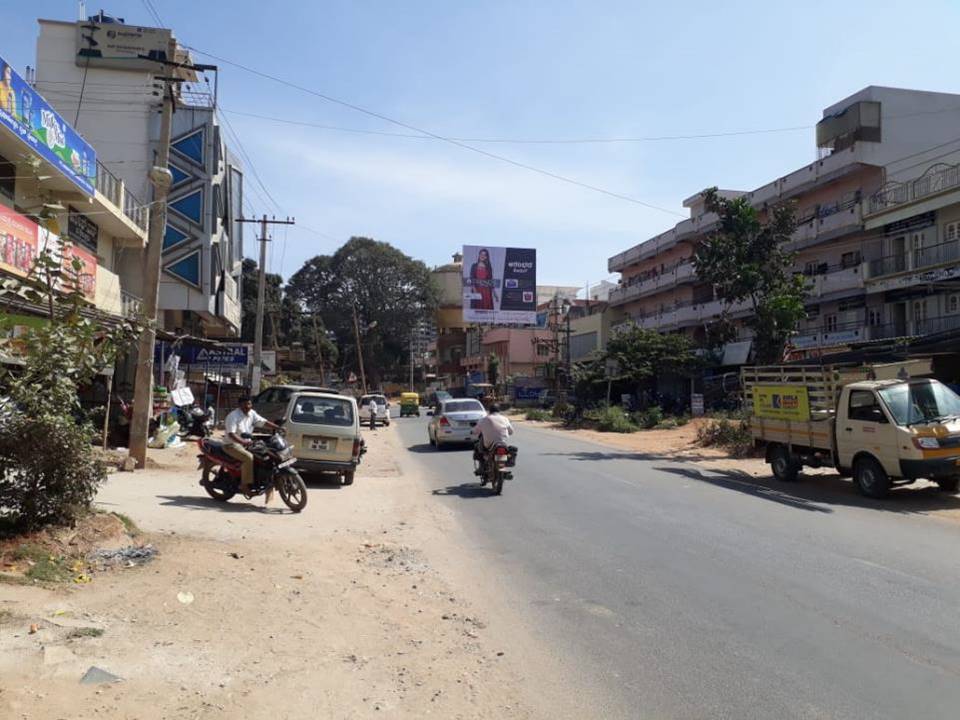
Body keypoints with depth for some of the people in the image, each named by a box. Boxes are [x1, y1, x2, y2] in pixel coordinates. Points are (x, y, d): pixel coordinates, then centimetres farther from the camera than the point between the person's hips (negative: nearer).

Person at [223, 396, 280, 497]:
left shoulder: (252, 414, 5)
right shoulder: (233, 416, -17)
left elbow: (263, 422, 3)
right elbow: (231, 434, -27)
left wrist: (278, 428, -10)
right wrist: (243, 442, -42)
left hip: (247, 444, 8)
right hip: (232, 445, -8)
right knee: (249, 457, -32)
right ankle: (244, 484, -24)